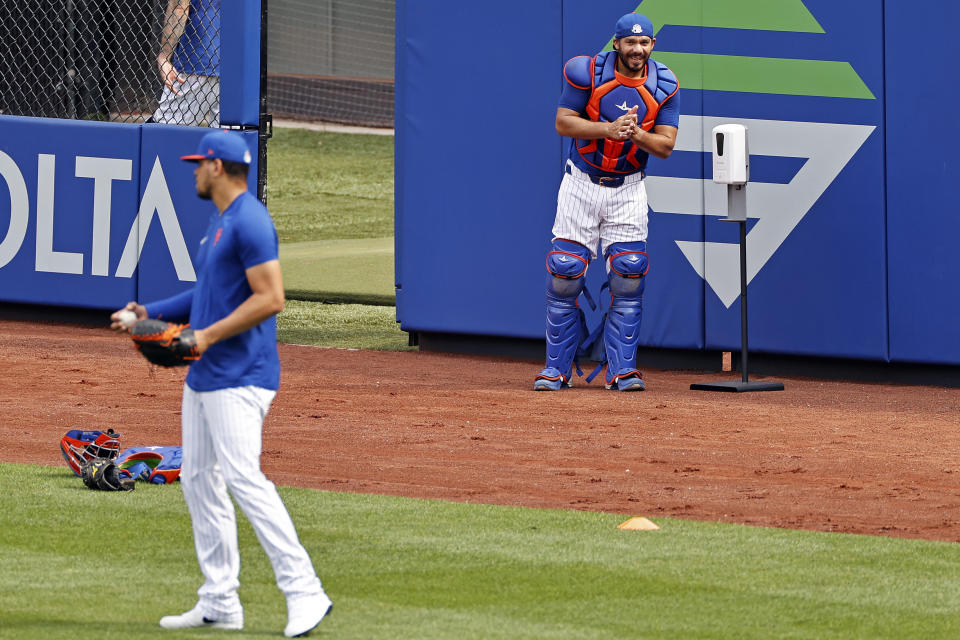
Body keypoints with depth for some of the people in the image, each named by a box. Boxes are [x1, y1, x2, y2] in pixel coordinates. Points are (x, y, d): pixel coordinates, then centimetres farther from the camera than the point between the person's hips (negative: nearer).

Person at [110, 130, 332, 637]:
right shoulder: (219, 221, 17)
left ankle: (304, 592, -19)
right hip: (204, 376, 11)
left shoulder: (249, 222, -15)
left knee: (243, 477, -18)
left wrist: (207, 335, -21)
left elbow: (270, 298, -22)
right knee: (198, 481, 11)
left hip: (239, 377, -11)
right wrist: (148, 314, 19)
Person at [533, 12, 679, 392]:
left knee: (629, 275, -7)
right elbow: (563, 122, -11)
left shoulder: (663, 86, -4)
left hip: (628, 189, 2)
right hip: (581, 185, -1)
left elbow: (666, 146, -6)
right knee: (565, 272, -5)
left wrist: (637, 134, -26)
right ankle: (557, 368, 5)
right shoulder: (590, 72, -10)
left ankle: (622, 368, 0)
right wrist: (609, 128, -25)